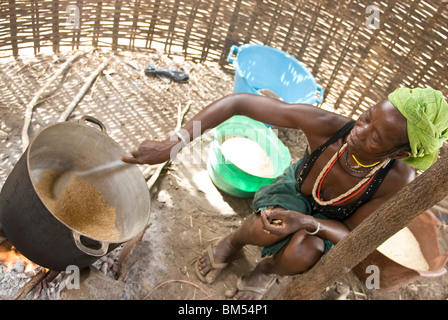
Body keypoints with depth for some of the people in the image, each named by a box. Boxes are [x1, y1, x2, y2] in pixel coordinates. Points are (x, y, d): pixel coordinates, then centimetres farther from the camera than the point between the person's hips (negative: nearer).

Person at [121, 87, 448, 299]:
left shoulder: (400, 181, -33)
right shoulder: (327, 125, -36)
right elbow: (238, 102, -35)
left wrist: (305, 222, -41)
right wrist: (174, 143, -43)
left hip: (330, 221, 0)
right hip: (294, 187, 0)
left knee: (303, 253, -34)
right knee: (267, 228, -34)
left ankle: (268, 269, 5)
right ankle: (232, 242, 5)